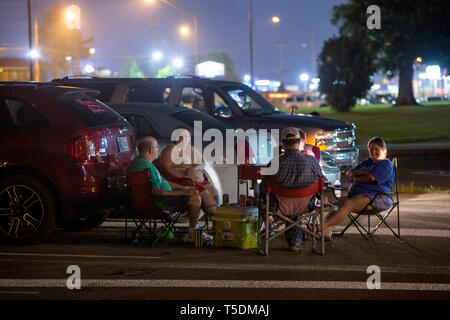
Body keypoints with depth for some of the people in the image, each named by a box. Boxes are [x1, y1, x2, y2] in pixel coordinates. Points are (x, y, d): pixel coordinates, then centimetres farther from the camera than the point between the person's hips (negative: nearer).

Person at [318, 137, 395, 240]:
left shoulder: (386, 164, 3)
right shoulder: (368, 162, 30)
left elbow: (371, 178, -14)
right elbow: (349, 173, 23)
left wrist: (355, 179, 3)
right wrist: (362, 172, 2)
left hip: (378, 197, -9)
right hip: (358, 194, 9)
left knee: (347, 204, -32)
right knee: (338, 203, -20)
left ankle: (322, 227, -49)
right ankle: (326, 231, -43)